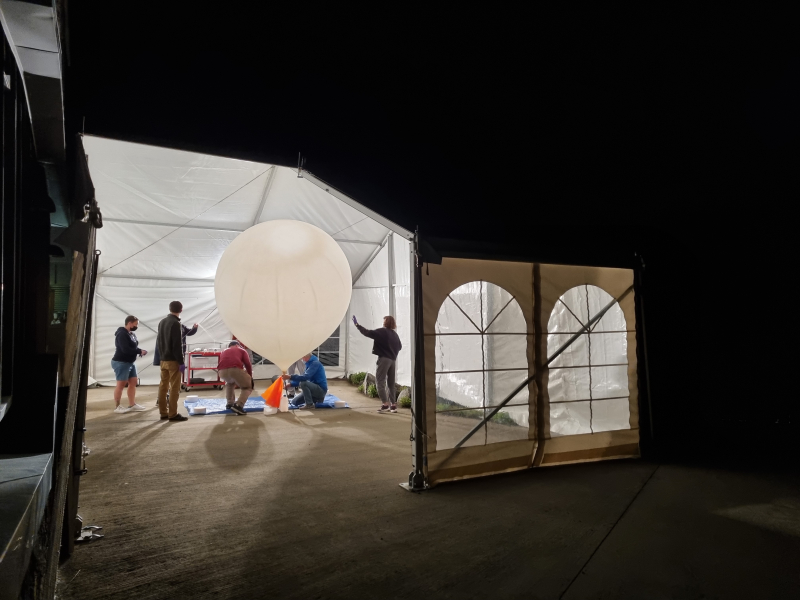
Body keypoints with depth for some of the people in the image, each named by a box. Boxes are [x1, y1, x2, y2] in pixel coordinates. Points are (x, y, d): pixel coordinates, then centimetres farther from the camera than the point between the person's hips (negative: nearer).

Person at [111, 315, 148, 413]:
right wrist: (140, 352, -21)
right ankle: (117, 406, 5)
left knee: (133, 382, 11)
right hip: (121, 362, -10)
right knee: (121, 384, -4)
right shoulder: (122, 334, -18)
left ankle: (132, 404, 18)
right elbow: (126, 349, -26)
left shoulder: (132, 334, 13)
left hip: (130, 362, 10)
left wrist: (140, 351, -5)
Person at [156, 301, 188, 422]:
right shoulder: (175, 323, -15)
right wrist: (181, 362, -17)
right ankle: (173, 414, -4)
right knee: (174, 387, -5)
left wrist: (161, 356, 21)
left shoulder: (162, 322, 12)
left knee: (163, 385, 11)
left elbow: (158, 341, 17)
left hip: (163, 360, 9)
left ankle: (163, 412, 18)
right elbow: (177, 345, -19)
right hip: (173, 360, -9)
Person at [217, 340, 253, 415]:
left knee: (229, 383, 40)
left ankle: (229, 403, 32)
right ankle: (238, 405, -2)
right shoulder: (241, 350, 26)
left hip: (222, 371, 4)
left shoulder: (224, 351, 37)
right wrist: (250, 377, 26)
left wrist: (226, 379, 50)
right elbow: (248, 364, 14)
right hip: (236, 369, -4)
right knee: (248, 387, 19)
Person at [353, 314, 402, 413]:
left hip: (383, 359, -7)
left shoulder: (382, 331, -8)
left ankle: (385, 404, -13)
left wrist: (357, 324, -6)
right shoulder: (395, 334, 13)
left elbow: (368, 332, -12)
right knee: (391, 383, 11)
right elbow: (399, 346, 17)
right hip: (393, 360, 7)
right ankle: (393, 405, 9)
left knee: (380, 382, -5)